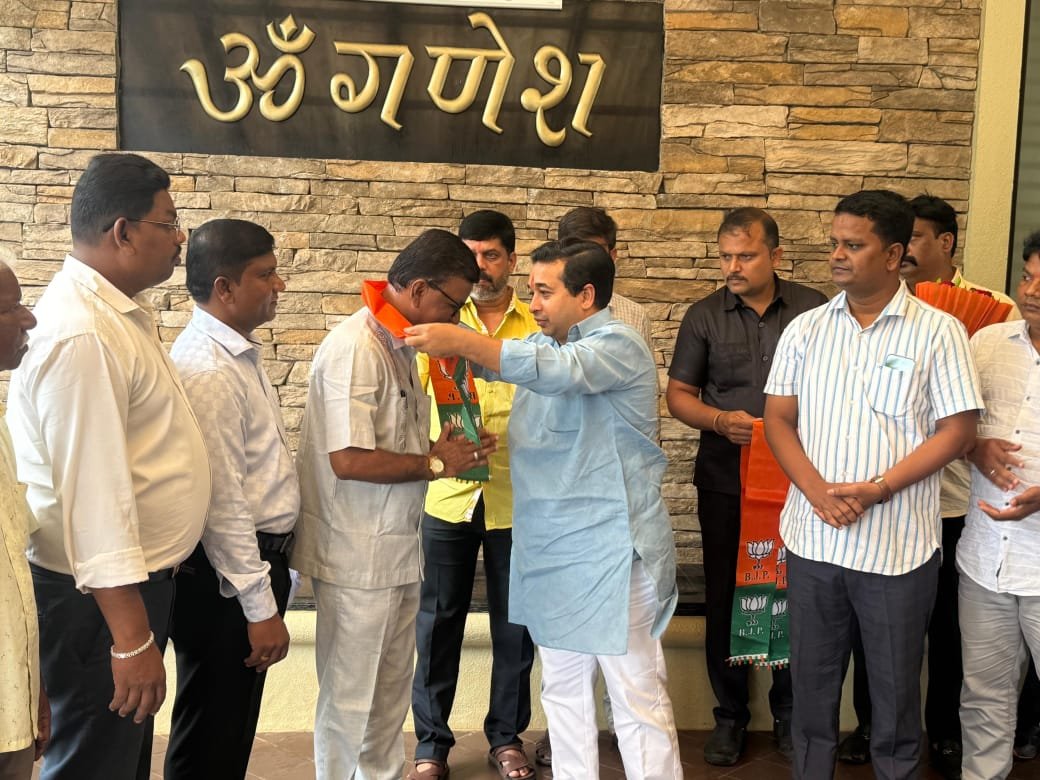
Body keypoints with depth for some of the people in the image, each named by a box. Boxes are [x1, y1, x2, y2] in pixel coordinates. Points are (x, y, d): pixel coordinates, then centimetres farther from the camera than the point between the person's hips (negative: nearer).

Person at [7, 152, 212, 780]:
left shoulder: (122, 311, 8)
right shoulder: (82, 336, -24)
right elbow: (94, 497, -28)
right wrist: (132, 638, -26)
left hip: (137, 578, 10)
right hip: (99, 594, -10)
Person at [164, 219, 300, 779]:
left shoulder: (238, 352, 10)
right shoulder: (207, 370, -21)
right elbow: (220, 503, -24)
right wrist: (260, 607, -20)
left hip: (256, 556, 9)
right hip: (226, 572, -9)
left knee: (234, 726, 21)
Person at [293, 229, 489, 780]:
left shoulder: (399, 346, 9)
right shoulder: (355, 347, -20)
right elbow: (349, 460, -26)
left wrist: (446, 451, -2)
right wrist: (435, 464, -15)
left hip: (396, 547, 9)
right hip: (357, 554, -9)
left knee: (391, 687, 20)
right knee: (349, 695, 7)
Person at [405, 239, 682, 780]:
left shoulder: (619, 345, -13)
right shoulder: (542, 343, 13)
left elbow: (559, 370, -30)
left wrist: (461, 342, -33)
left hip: (612, 551, -8)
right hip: (549, 549, 8)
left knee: (637, 697, 0)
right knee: (562, 689, 18)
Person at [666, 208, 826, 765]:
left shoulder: (813, 309, 0)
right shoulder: (704, 316, 2)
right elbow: (678, 394, 5)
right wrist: (721, 420, -13)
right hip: (723, 482, 1)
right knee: (724, 599, 8)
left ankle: (789, 714, 25)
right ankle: (730, 716, 24)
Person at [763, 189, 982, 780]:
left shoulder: (938, 332, -4)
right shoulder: (806, 329, 6)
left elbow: (958, 431, -7)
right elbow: (779, 420, 4)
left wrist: (876, 489, -16)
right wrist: (818, 491, -12)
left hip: (898, 546, -3)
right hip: (812, 538, 3)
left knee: (896, 685, 9)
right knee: (813, 678, 14)